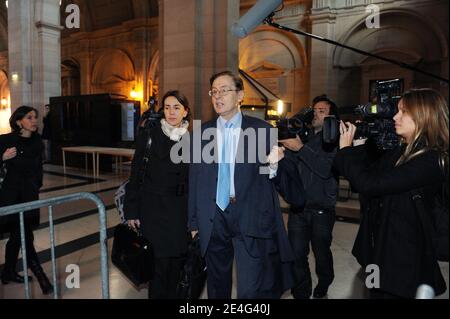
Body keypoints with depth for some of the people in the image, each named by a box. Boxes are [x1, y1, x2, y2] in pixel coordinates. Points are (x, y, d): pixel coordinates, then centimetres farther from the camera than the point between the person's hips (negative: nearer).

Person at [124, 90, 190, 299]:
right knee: (160, 263, 3)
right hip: (154, 209, -2)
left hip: (182, 211, 3)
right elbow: (135, 176, -2)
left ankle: (172, 295, 35)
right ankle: (157, 295, 26)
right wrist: (131, 211, -4)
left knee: (177, 262, 13)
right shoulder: (149, 137, -4)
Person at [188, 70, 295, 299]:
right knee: (217, 287, 18)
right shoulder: (201, 132, 6)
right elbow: (194, 180, 8)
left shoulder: (261, 129, 0)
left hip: (250, 219, -2)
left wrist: (273, 167, -18)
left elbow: (272, 175, 4)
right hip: (213, 220, 3)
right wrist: (194, 222, 9)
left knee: (252, 290, -4)